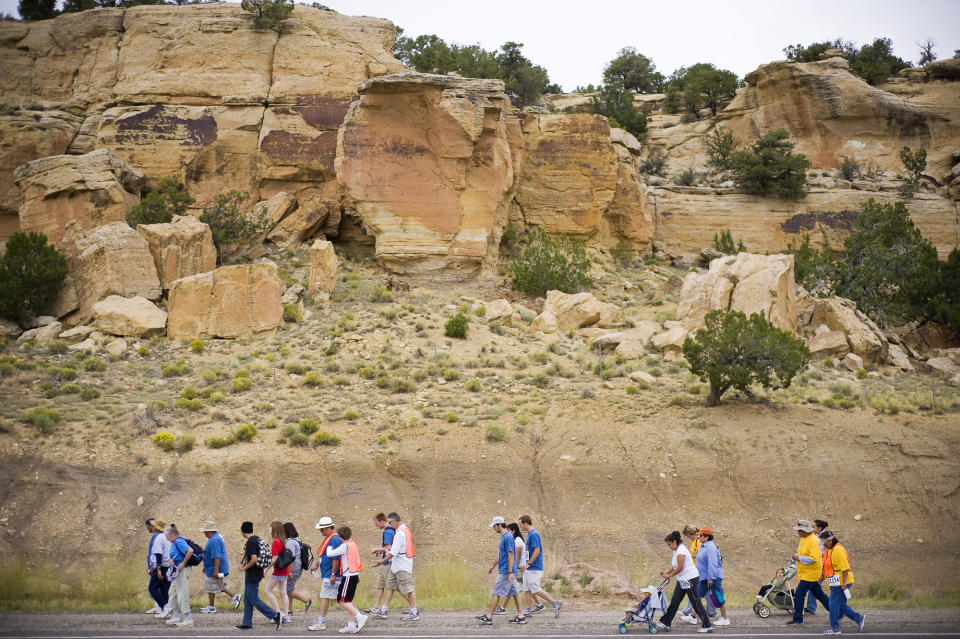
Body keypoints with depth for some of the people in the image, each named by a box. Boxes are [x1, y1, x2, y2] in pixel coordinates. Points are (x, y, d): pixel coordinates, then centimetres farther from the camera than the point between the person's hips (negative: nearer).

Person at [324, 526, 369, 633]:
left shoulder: (345, 546, -14)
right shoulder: (353, 544, 13)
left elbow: (329, 554, -16)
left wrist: (329, 547, 4)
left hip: (348, 575, -9)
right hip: (354, 574, 9)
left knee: (342, 600, -8)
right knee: (348, 601, 14)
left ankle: (359, 617, -14)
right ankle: (352, 624, 13)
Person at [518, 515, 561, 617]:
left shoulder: (533, 534, -17)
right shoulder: (530, 534, 13)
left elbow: (537, 551, -23)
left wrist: (528, 564, -20)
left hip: (534, 568, -10)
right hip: (529, 568, 10)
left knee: (535, 589, -7)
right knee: (527, 589, 9)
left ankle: (555, 603, -2)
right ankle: (527, 610, 13)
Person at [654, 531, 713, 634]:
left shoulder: (681, 551, -17)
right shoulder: (676, 550, 13)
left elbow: (680, 567, -19)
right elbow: (674, 566, 18)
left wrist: (669, 575, -10)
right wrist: (667, 572, 4)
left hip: (690, 578, -10)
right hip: (682, 580, 10)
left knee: (695, 602, -5)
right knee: (674, 601, 9)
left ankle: (707, 626, 2)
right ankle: (665, 623, 12)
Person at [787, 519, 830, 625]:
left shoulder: (813, 541, -21)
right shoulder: (803, 539, 10)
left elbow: (813, 558, -28)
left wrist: (799, 558, -22)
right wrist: (796, 557, 5)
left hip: (810, 573, -10)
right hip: (806, 572, 10)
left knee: (799, 595, -9)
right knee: (818, 594, 16)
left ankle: (798, 619, -1)